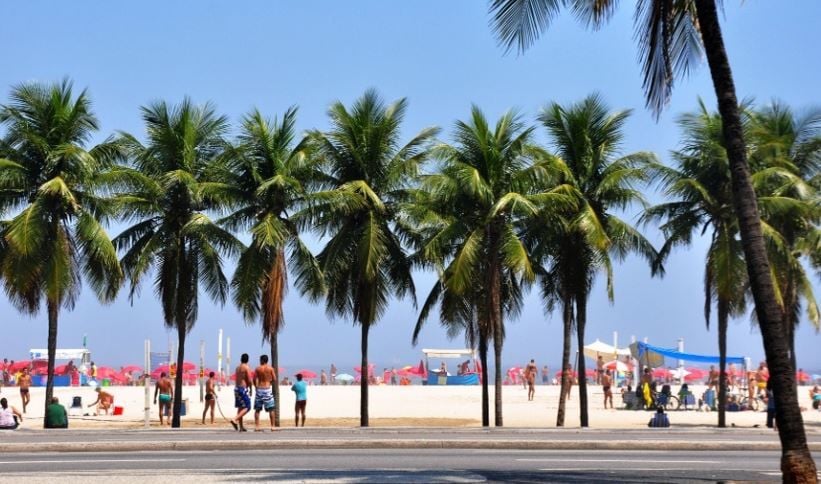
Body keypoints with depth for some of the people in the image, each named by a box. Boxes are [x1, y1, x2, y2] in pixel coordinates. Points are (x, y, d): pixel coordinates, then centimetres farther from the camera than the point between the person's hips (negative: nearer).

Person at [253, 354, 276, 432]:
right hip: (268, 389, -1)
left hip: (259, 390, 1)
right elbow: (274, 380, -2)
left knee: (257, 409, 8)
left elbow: (254, 380, -3)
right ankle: (272, 426, 5)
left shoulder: (257, 369, 0)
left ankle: (256, 426, 4)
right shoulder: (270, 369, -1)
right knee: (271, 409, 6)